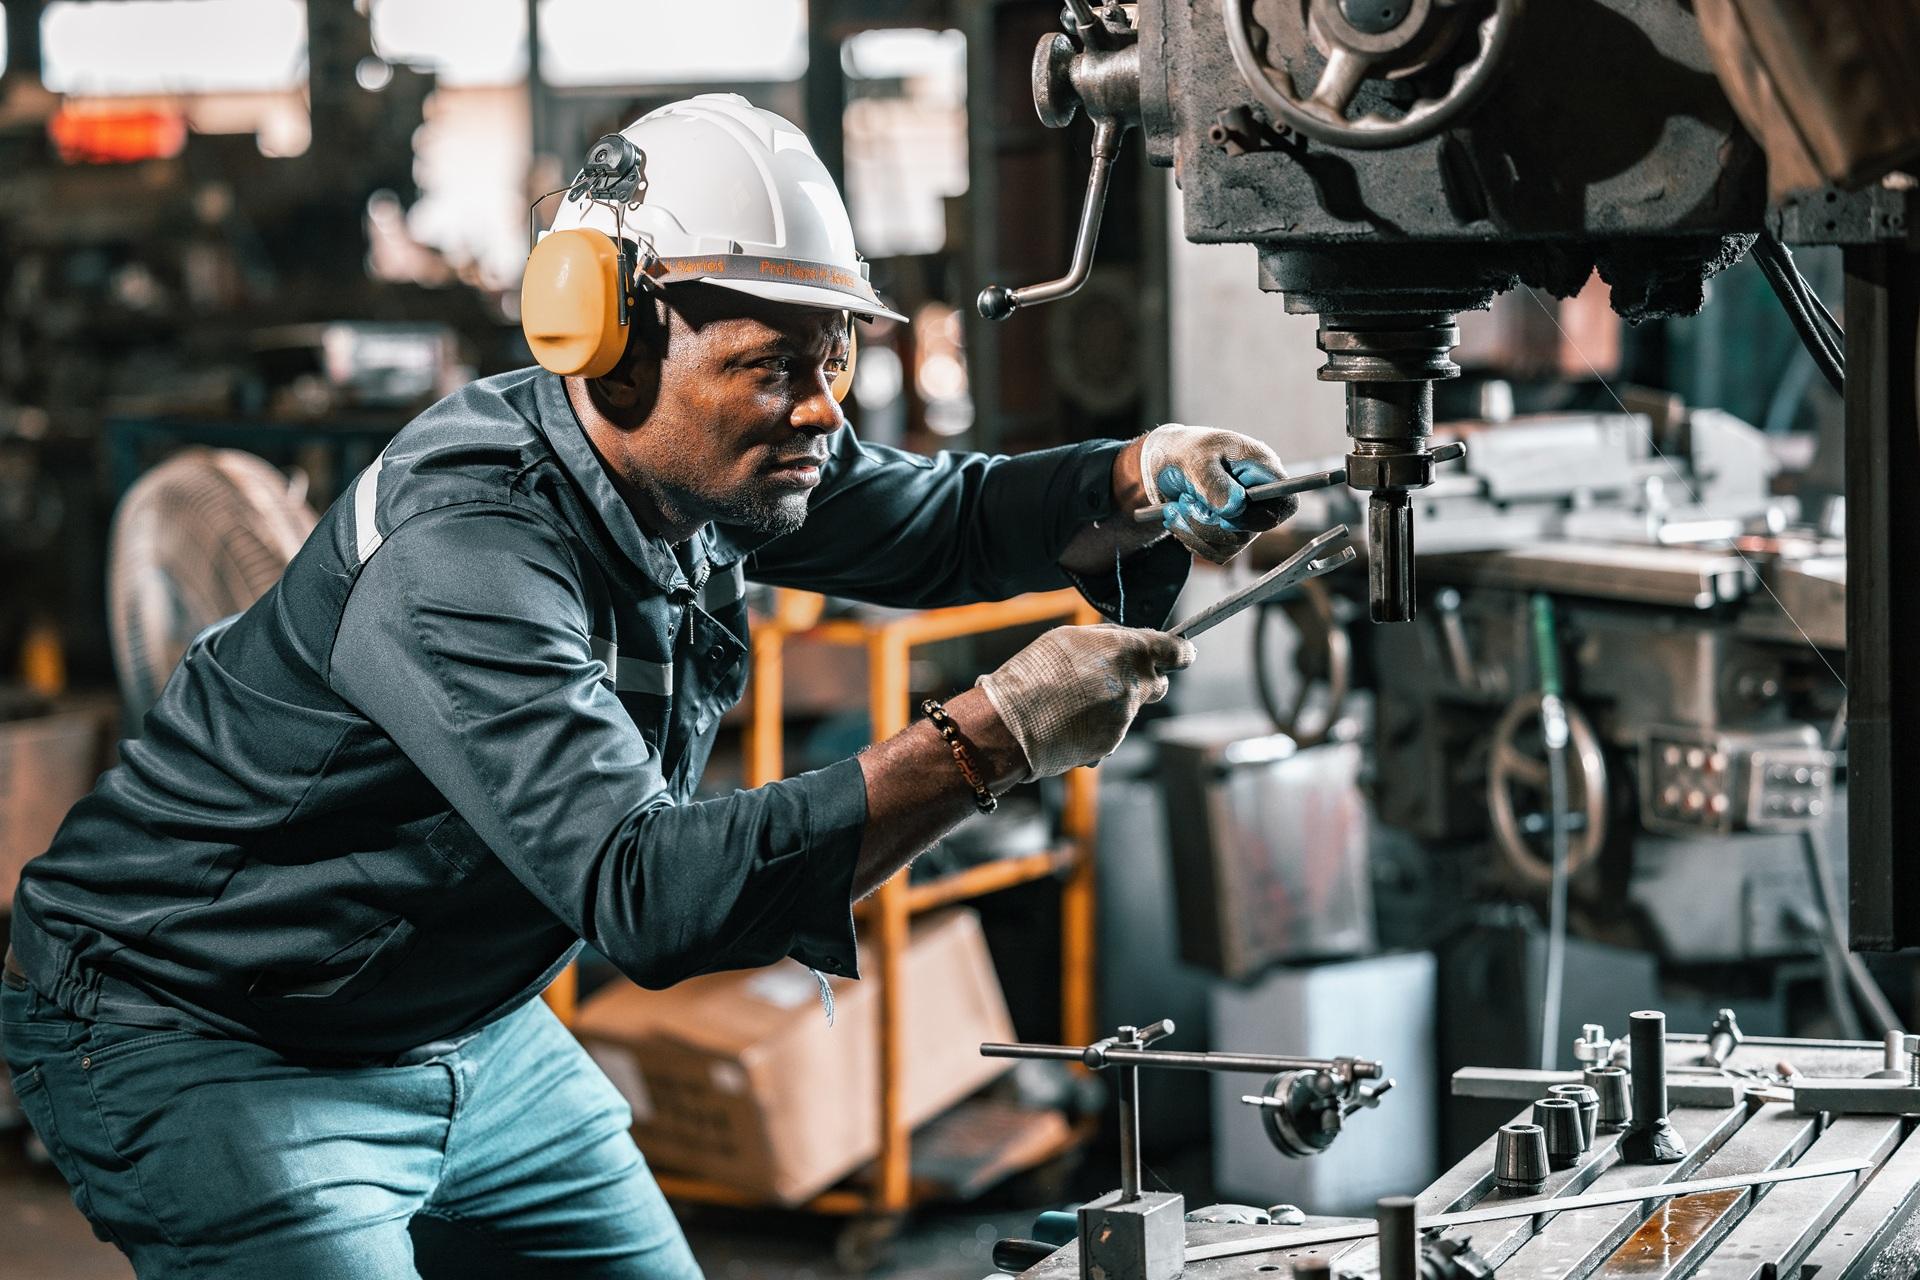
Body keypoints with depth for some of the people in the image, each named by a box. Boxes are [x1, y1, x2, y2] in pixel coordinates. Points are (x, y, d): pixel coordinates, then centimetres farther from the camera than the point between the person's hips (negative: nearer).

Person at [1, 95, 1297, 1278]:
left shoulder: (699, 455, -6)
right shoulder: (465, 552, -34)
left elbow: (953, 522, 8)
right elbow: (650, 890, -42)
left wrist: (1148, 477, -14)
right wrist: (988, 740, -42)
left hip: (470, 1031, 9)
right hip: (204, 1049, -8)